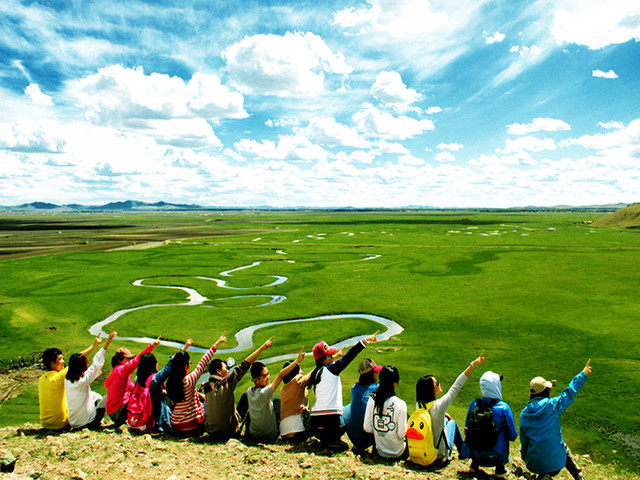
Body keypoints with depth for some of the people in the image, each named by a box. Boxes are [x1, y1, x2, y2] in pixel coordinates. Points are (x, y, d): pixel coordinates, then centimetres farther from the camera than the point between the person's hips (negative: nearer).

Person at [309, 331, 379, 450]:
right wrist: (365, 341, -6)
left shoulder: (315, 373, 12)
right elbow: (349, 356, -7)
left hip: (315, 415, 7)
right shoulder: (331, 369, -6)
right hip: (331, 414, -7)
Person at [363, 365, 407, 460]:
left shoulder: (372, 401, -9)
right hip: (397, 454, -4)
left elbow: (367, 428, -4)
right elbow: (401, 434, -16)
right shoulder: (400, 404, -21)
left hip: (380, 452, 4)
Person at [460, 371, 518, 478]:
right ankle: (500, 468, 16)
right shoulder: (504, 408, -15)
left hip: (473, 453, 3)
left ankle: (474, 463, 21)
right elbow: (513, 436, -5)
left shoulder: (474, 404, -5)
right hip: (495, 456, -3)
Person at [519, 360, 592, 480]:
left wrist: (525, 458, 22)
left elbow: (523, 439, 5)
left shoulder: (524, 413, -4)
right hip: (555, 460, -1)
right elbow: (569, 393, -2)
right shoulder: (551, 405, -14)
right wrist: (583, 374, 10)